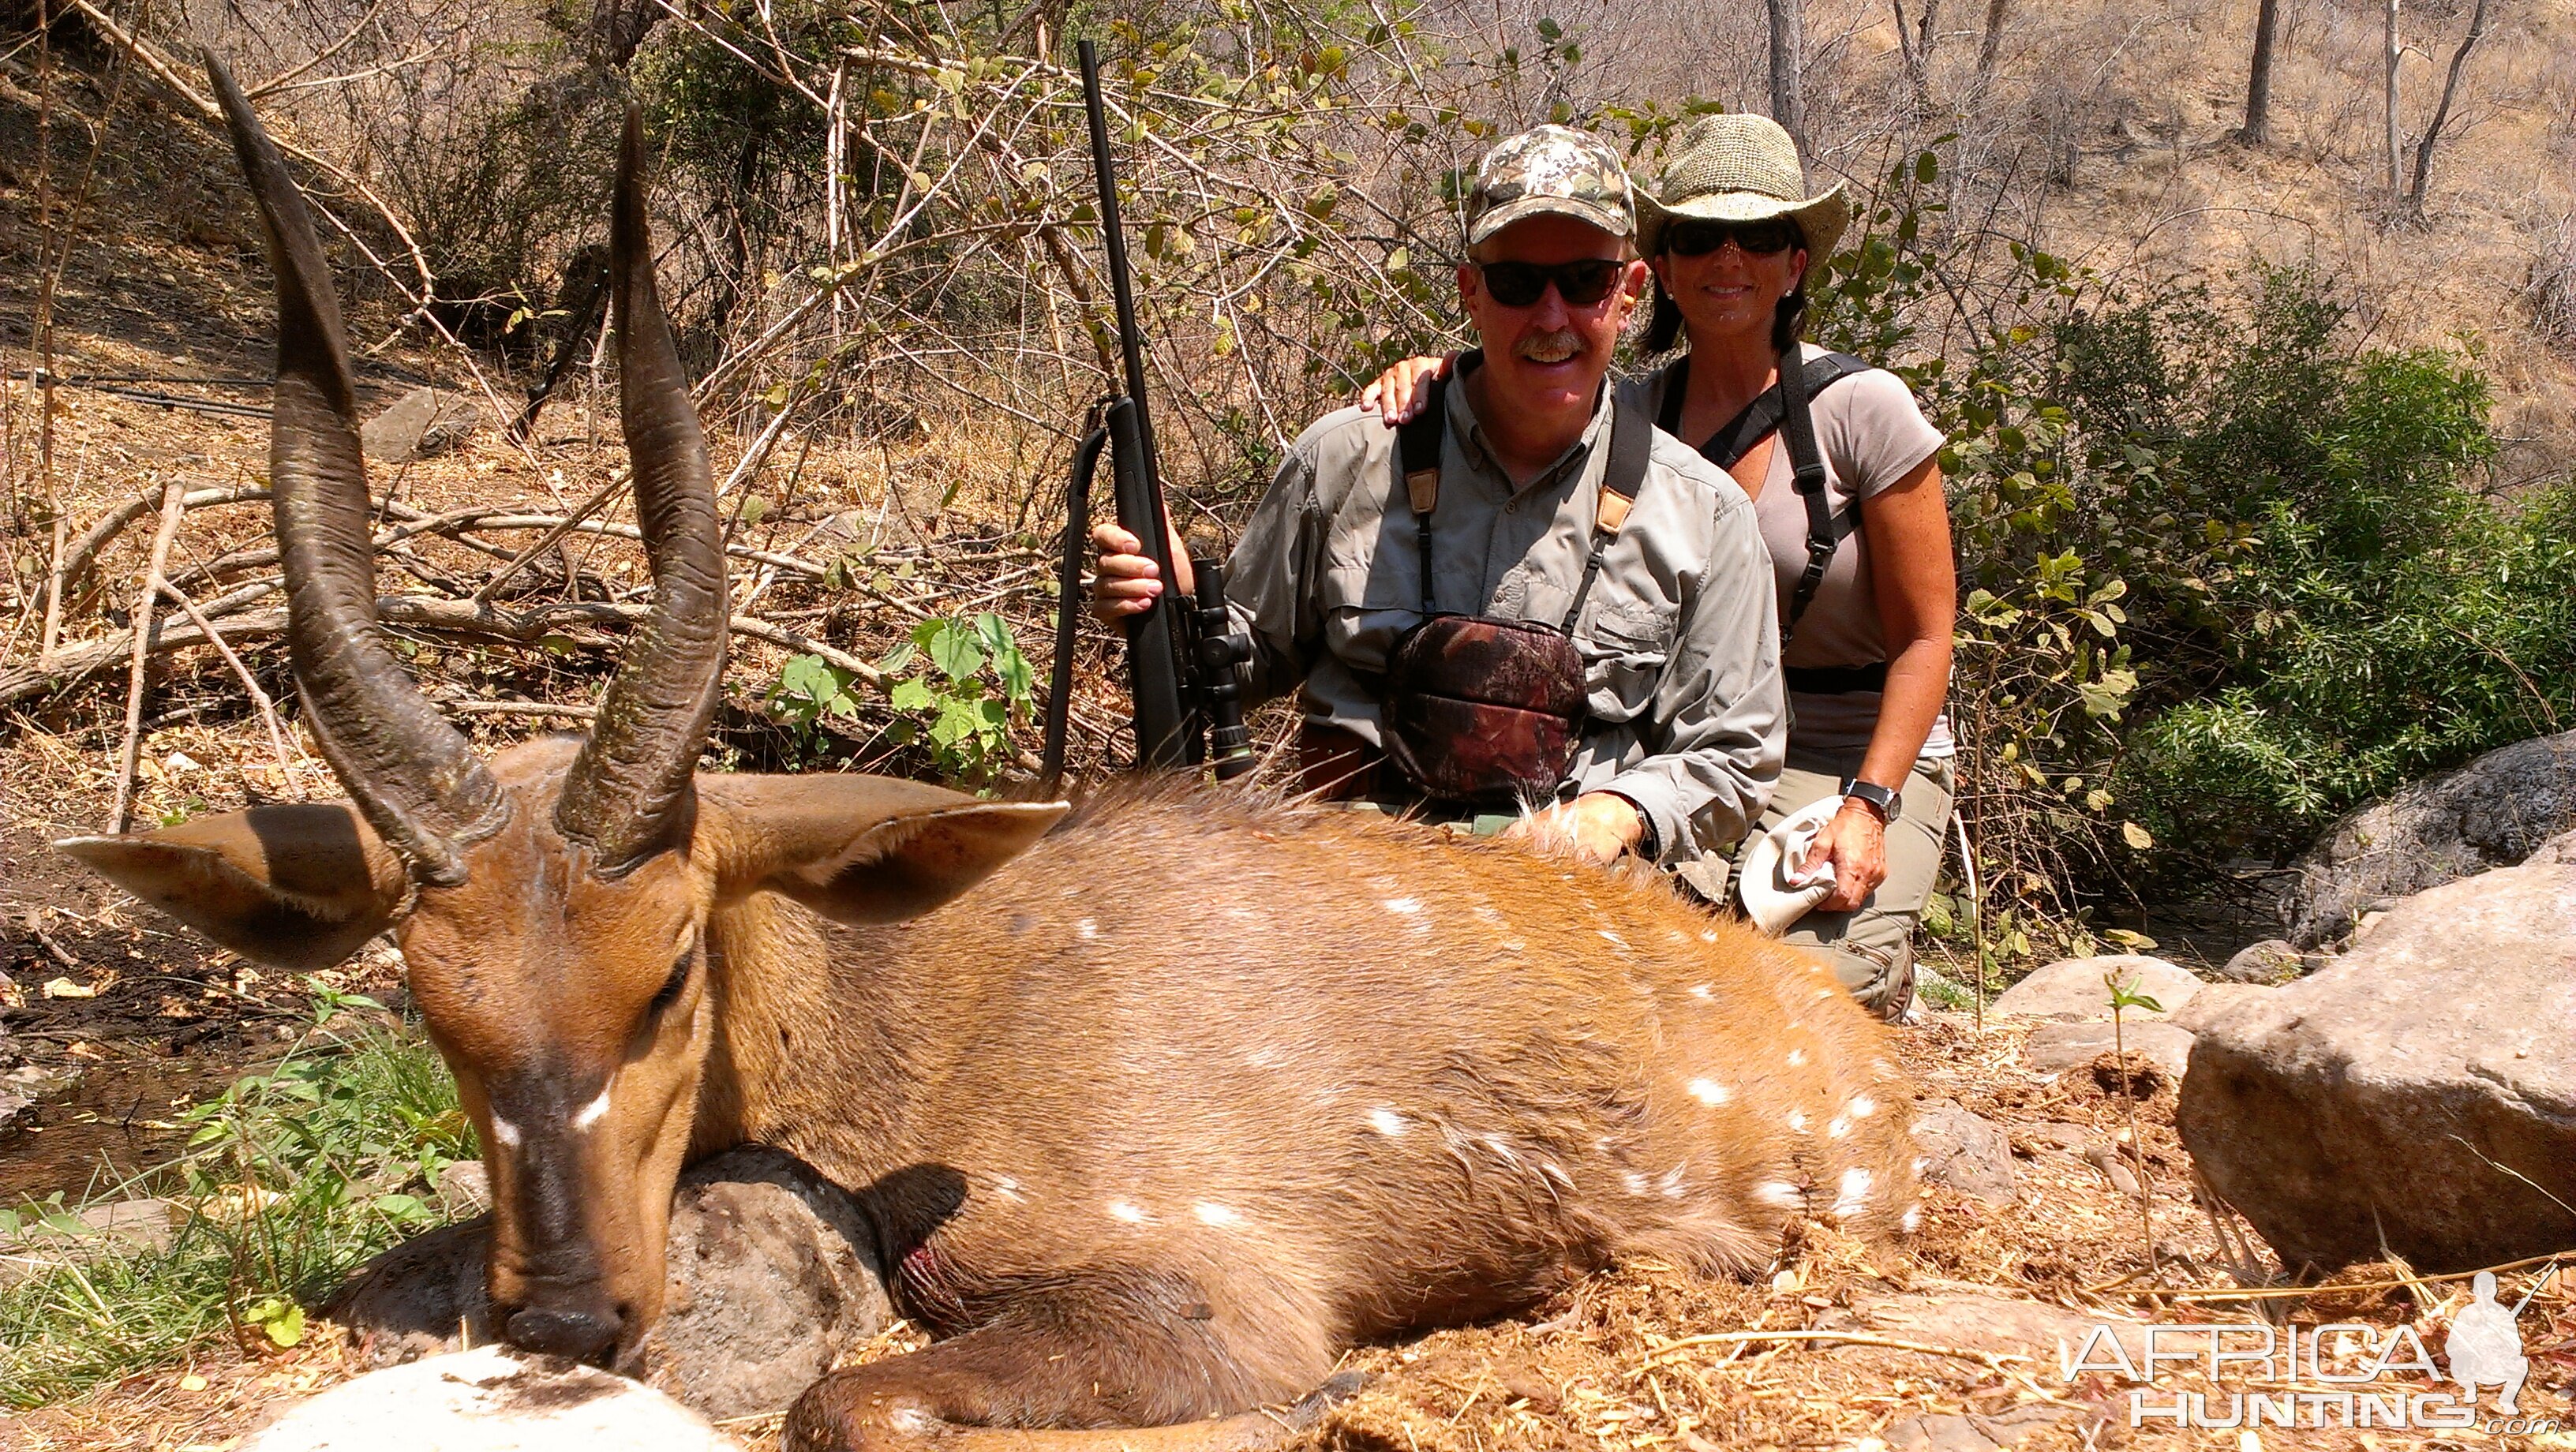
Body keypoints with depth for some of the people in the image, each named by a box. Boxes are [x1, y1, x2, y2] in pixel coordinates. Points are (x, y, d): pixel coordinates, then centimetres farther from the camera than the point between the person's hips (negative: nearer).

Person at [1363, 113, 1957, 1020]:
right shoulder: (1633, 411, 1)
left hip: (1860, 759, -3)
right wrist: (1430, 380, -30)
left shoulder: (1861, 408, -10)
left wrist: (1867, 807, -17)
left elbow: (1924, 639, -8)